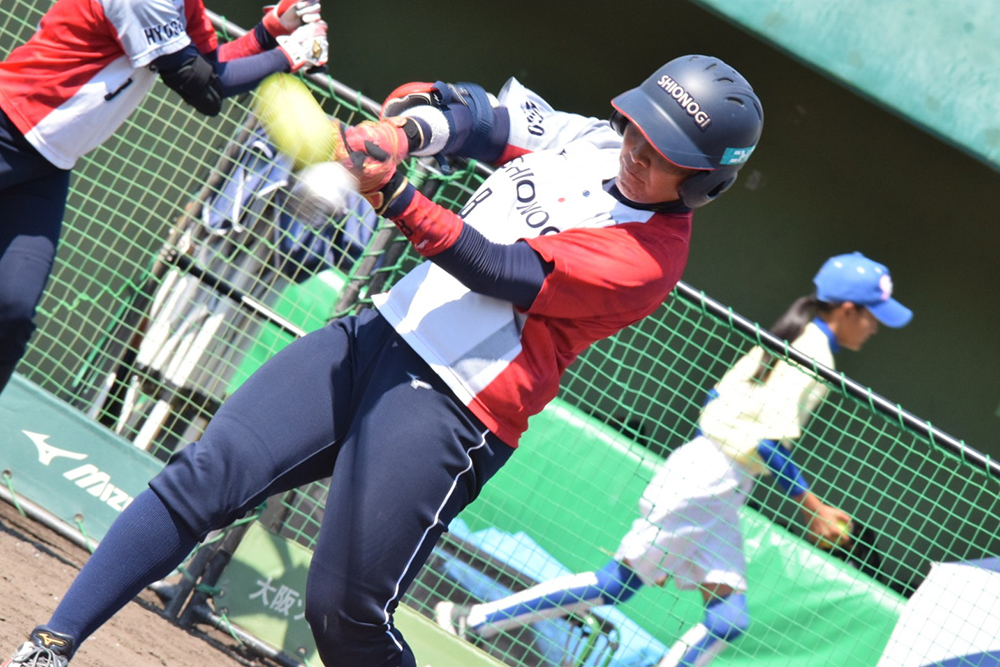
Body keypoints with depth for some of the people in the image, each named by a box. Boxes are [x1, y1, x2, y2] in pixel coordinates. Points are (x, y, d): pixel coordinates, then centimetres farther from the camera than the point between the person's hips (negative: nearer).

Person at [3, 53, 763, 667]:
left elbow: (502, 272, -19)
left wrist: (394, 197, -29)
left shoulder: (651, 255, -12)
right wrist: (413, 123, -8)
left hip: (451, 413, -7)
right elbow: (478, 116, 15)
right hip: (376, 335, 7)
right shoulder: (591, 139, 10)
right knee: (204, 478, -7)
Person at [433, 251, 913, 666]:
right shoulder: (814, 356, -14)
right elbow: (770, 445, -21)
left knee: (729, 619, 3)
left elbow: (717, 400, 18)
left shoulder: (786, 344, 14)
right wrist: (815, 508, -14)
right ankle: (476, 618, 2)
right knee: (617, 583, -5)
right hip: (708, 485, -10)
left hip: (719, 496, 10)